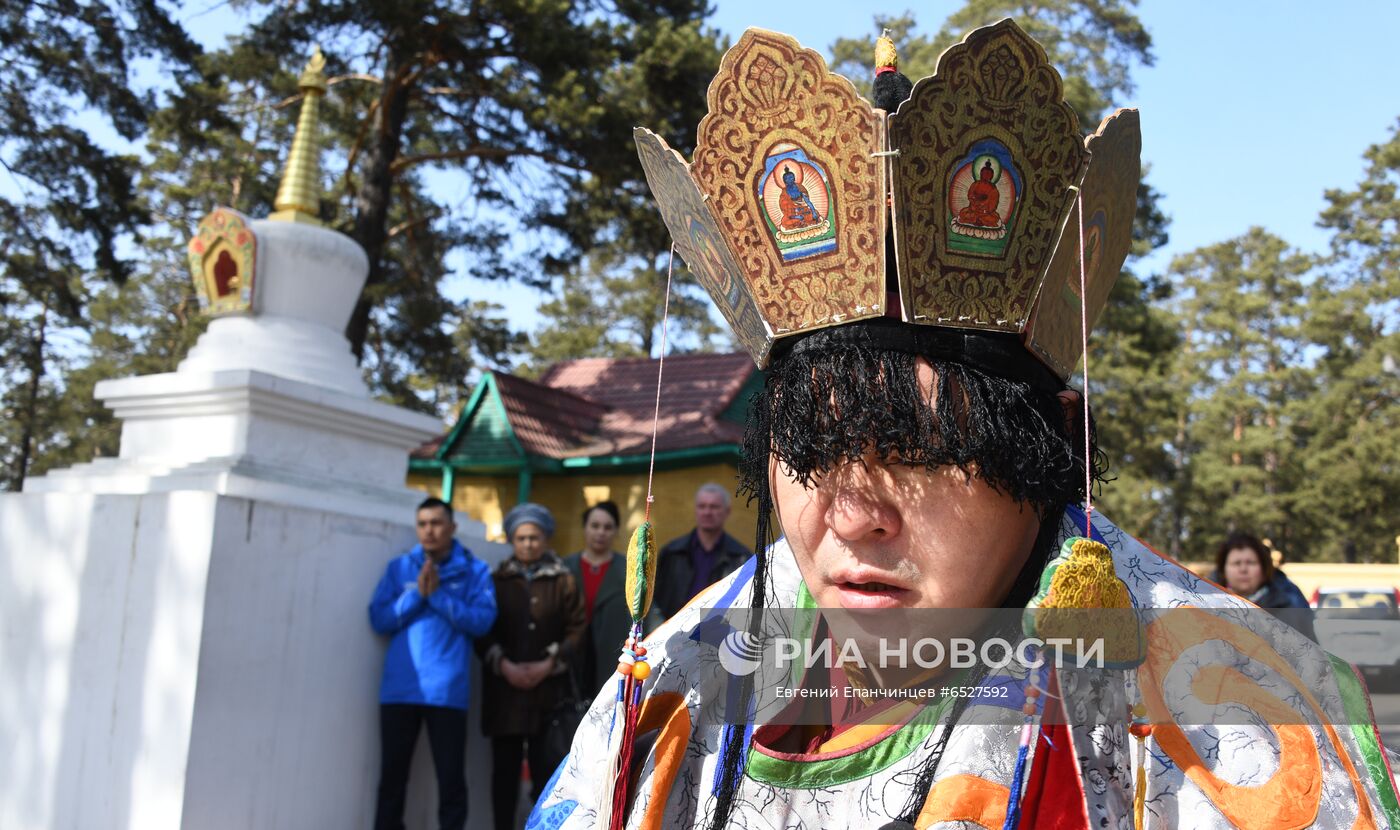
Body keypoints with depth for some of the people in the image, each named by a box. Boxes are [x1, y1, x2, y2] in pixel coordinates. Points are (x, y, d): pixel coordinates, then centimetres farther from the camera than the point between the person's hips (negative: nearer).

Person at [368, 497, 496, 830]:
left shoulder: (474, 571, 4)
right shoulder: (399, 568, 10)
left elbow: (482, 620, -7)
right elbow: (379, 620, 3)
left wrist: (438, 595, -12)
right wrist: (416, 594, -9)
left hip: (447, 690, -2)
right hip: (399, 689, 2)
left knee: (451, 777, 1)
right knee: (392, 775, 7)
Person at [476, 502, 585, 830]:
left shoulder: (563, 581, 8)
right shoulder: (497, 579, 9)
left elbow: (576, 629, 1)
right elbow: (481, 629, 3)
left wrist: (549, 664, -10)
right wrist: (503, 664, -10)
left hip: (549, 689, -1)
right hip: (504, 688, 1)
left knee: (546, 768, -2)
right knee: (505, 768, 3)